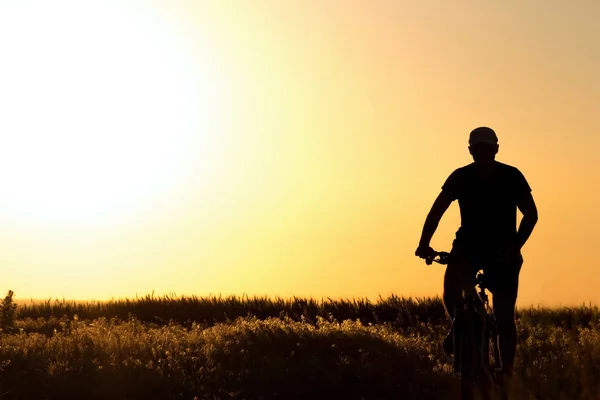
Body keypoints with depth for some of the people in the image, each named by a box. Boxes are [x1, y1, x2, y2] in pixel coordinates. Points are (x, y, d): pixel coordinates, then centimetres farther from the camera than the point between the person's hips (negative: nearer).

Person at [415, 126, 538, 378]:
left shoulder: (511, 177, -9)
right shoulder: (461, 177, -7)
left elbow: (531, 214, -7)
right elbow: (437, 211, -9)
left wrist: (515, 245, -23)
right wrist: (424, 243, -25)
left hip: (503, 252, 0)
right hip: (468, 246, 1)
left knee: (505, 317, -4)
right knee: (452, 284, -31)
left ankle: (507, 374, 5)